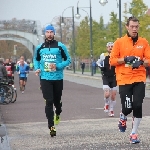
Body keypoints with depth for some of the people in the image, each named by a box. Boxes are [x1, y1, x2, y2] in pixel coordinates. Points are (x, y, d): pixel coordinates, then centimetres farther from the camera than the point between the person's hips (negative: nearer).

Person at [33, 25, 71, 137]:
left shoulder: (60, 46, -2)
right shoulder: (39, 48, 6)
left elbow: (68, 59, 2)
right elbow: (36, 59, 22)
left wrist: (58, 66, -13)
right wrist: (37, 68, 3)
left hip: (58, 78, -1)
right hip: (45, 78, 1)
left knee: (57, 100, 12)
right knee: (49, 102, -8)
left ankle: (58, 114, 47)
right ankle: (51, 126, -7)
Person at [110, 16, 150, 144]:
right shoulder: (119, 42, 1)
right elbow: (112, 61, 0)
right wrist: (125, 59, -15)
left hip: (139, 79, 1)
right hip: (124, 79, -1)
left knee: (137, 105, -8)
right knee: (127, 107, -7)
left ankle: (134, 133, 6)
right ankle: (123, 117, 31)